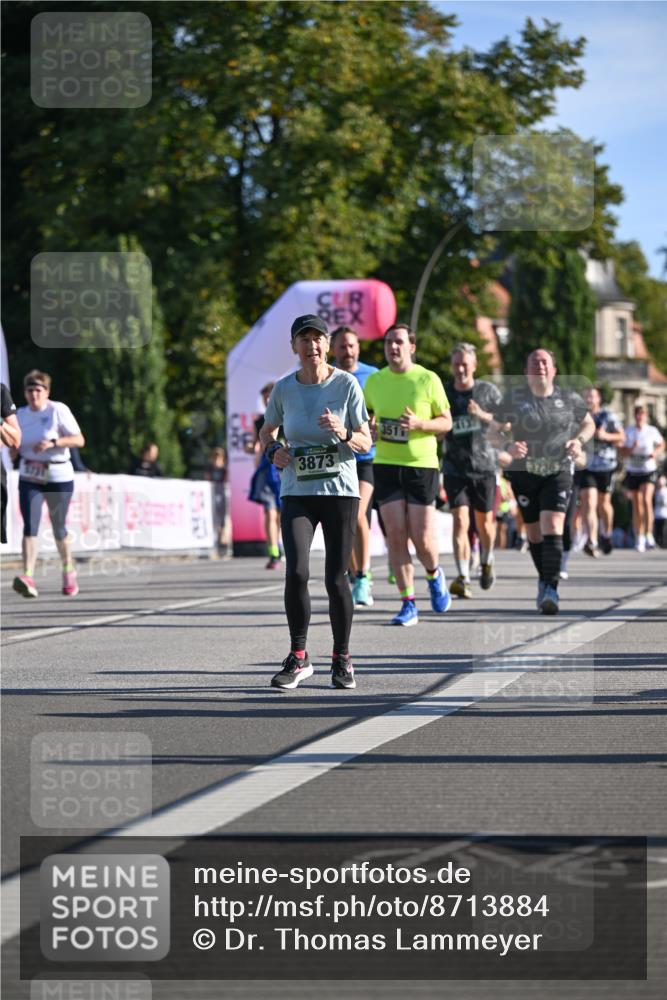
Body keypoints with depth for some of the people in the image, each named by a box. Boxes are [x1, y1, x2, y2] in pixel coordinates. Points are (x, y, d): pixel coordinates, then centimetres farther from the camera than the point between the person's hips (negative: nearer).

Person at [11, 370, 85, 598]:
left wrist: (53, 443, -24)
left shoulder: (58, 410, -7)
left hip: (59, 478, -3)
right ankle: (28, 578, -25)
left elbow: (79, 440, -12)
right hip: (29, 478, 3)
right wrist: (14, 450, -3)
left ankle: (69, 572, 33)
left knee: (58, 528, 8)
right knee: (30, 526, -14)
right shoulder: (21, 414, 8)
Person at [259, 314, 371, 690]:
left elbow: (366, 443, -1)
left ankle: (343, 659, 17)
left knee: (336, 578, -1)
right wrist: (274, 450, -4)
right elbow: (267, 430, 18)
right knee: (296, 573, -13)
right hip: (297, 493, 1)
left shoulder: (347, 384, -4)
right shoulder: (284, 389, 2)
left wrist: (344, 433, -22)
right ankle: (298, 659, 1)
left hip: (340, 490, -1)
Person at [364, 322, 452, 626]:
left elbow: (446, 422, 2)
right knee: (396, 535, -5)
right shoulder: (374, 381, 7)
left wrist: (420, 423, -16)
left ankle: (434, 575, 31)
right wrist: (369, 428, -1)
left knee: (422, 538, -3)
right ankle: (408, 604, 2)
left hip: (422, 465, -2)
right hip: (385, 464, 2)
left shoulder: (428, 379, -2)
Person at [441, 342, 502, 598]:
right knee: (460, 521, -13)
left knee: (484, 523, 10)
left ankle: (487, 562, 39)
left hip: (484, 466, 0)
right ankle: (463, 578, -18)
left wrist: (483, 416, -14)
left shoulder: (489, 392, 1)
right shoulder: (443, 392, 2)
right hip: (455, 468, 0)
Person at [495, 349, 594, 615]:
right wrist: (508, 448, -19)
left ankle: (551, 590, -21)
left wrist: (579, 441, -4)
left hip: (558, 473, -1)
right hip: (524, 472, 1)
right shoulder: (514, 398, -1)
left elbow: (589, 424, 17)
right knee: (534, 532, 8)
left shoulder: (568, 399, 1)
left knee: (552, 527, -17)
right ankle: (544, 581, 31)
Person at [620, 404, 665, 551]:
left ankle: (648, 534, -20)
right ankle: (639, 538, 16)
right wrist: (631, 449, -21)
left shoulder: (652, 431, 0)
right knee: (637, 506, 6)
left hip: (648, 471, -2)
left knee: (646, 500, -21)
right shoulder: (628, 432, 1)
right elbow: (622, 452, -1)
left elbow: (661, 444, 15)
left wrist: (656, 452, -5)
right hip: (632, 471, 2)